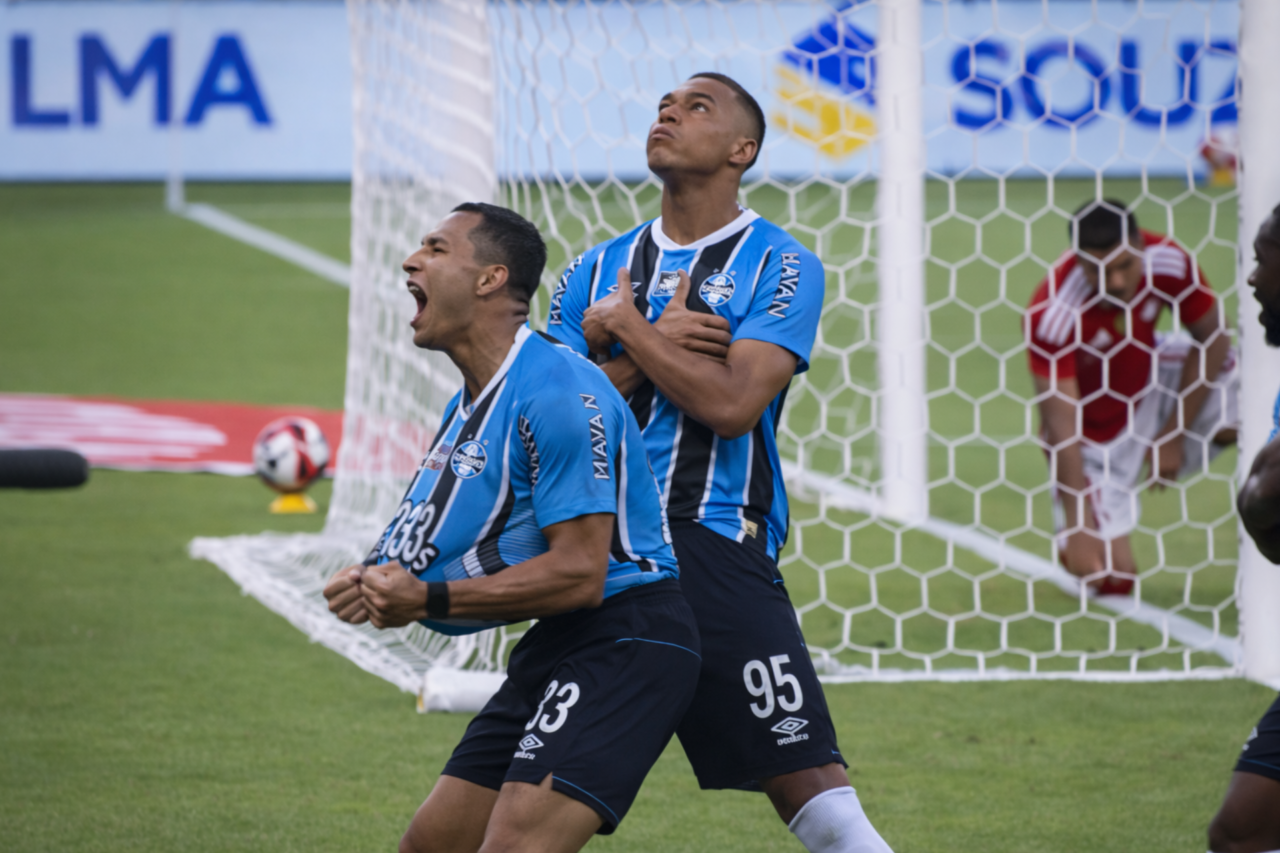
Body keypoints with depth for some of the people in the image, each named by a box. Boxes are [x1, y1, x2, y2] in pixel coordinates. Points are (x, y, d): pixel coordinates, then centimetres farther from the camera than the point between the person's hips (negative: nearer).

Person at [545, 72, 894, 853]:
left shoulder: (782, 266, 1)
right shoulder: (598, 272, 15)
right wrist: (654, 347, -6)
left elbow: (732, 404, -13)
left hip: (715, 548, -4)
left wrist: (623, 325, -3)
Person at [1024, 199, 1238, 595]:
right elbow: (1060, 422, -32)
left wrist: (1173, 434, -11)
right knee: (1113, 580, -12)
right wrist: (1077, 529, -33)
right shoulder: (1052, 313, -33)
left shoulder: (1167, 262, -23)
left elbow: (1212, 339, -8)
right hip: (1096, 428, -4)